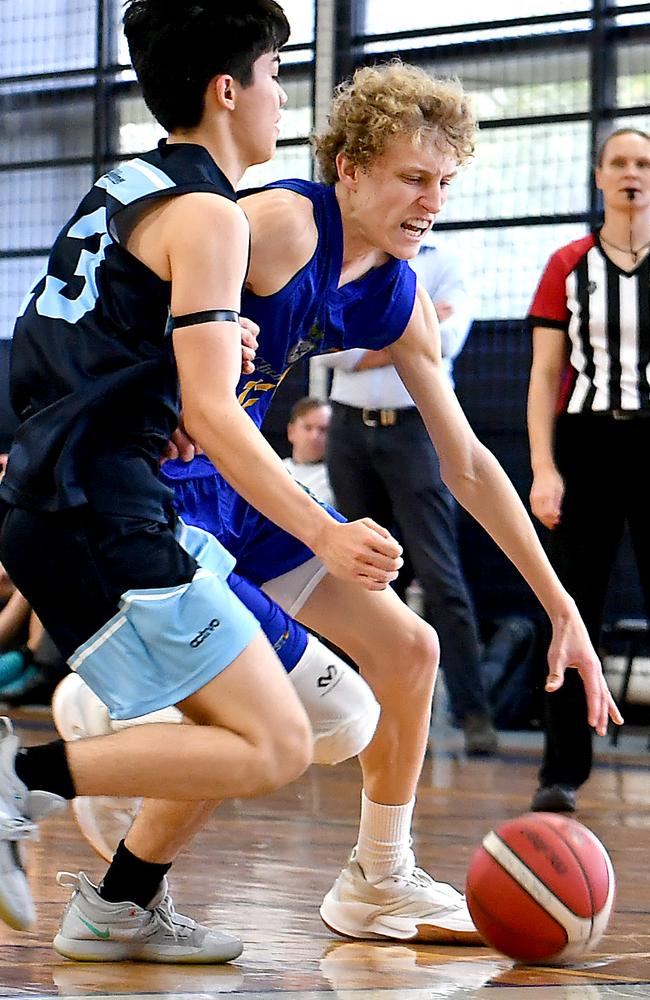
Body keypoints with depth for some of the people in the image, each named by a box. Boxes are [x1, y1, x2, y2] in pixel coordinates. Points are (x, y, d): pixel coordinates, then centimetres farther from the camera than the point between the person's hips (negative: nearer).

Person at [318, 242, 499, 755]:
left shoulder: (442, 263, 5)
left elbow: (445, 340, -11)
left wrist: (367, 350, -8)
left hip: (416, 428, -4)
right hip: (350, 428, 4)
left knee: (439, 573, -10)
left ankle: (474, 710, -11)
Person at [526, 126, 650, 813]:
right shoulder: (568, 266, 8)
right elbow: (545, 374, 5)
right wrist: (543, 468, -5)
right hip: (586, 446, 0)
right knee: (573, 609, 0)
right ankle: (562, 772, 6)